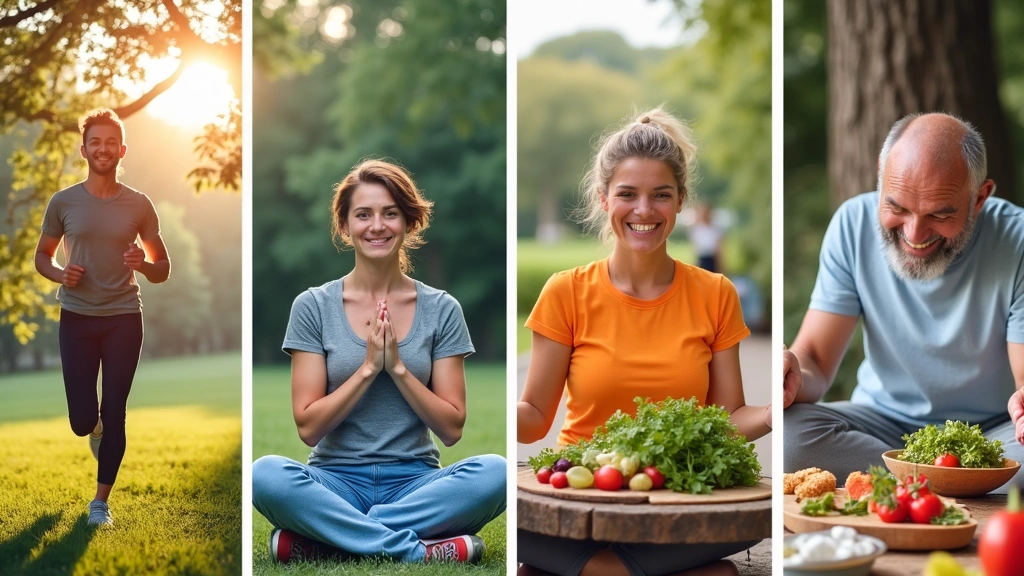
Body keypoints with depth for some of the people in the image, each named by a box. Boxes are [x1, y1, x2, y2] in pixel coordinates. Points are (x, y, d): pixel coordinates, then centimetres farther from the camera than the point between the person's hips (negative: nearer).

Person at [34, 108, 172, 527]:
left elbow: (164, 270, 5)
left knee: (114, 415, 0)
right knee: (82, 420, -1)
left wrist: (144, 265, -18)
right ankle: (96, 426, 39)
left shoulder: (139, 205, -1)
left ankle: (101, 503, 13)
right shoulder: (63, 202, -1)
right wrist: (60, 274, -12)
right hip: (77, 319, 0)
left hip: (124, 319, 0)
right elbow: (41, 257, 10)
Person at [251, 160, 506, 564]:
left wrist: (397, 366, -11)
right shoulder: (313, 307, 2)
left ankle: (323, 541, -24)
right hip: (337, 482, -1)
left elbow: (452, 429, 1)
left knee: (494, 472, -30)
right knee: (267, 475, -33)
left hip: (415, 483, 1)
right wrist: (368, 367, -13)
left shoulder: (441, 310, 4)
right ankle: (419, 551, -27)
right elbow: (308, 427, -3)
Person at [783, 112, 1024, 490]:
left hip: (992, 430, -3)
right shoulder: (854, 224, -8)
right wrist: (796, 377, -34)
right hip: (885, 422, 3)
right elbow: (815, 356, -8)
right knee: (788, 434, -30)